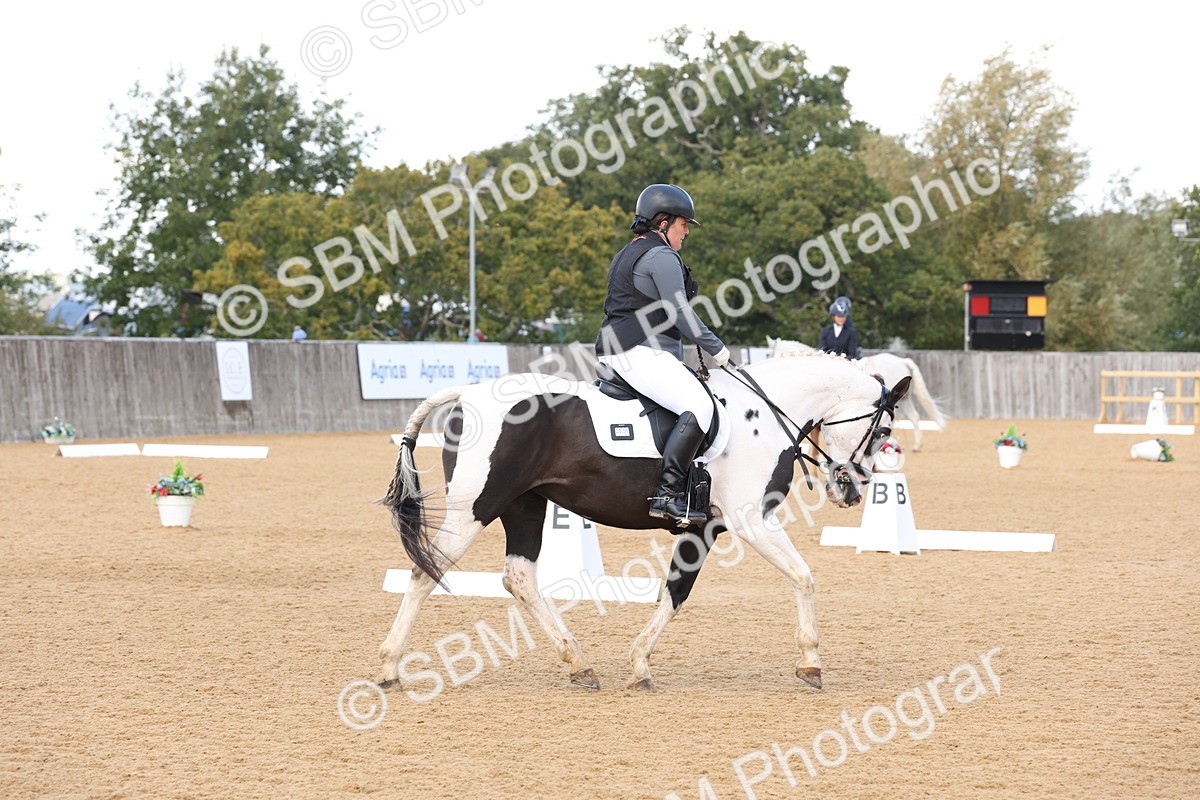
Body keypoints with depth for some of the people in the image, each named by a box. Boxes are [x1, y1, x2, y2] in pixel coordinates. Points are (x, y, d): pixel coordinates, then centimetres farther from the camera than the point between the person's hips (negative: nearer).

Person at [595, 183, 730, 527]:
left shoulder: (627, 255, 24)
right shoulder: (662, 257, -9)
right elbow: (679, 312, -15)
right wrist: (716, 349, -5)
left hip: (617, 351, 11)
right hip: (641, 353, -11)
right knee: (699, 405, -23)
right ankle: (667, 494, -36)